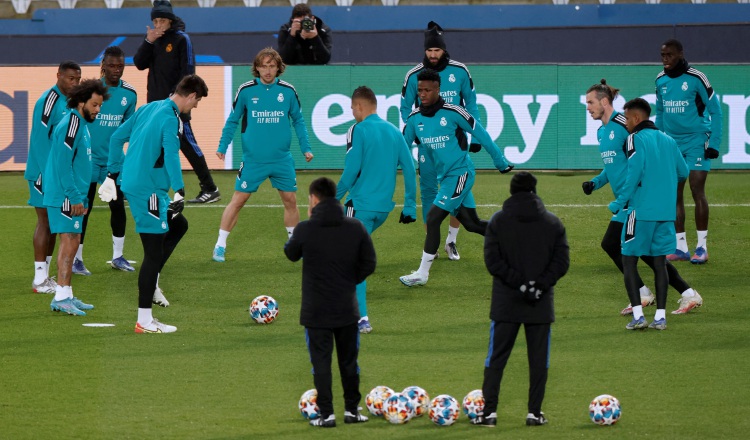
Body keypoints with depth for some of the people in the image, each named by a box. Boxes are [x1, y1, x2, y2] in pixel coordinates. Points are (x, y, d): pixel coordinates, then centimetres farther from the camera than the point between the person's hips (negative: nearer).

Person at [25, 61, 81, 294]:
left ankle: (45, 274, 17)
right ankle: (39, 280, -3)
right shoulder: (48, 101, -16)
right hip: (45, 172, -8)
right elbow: (39, 140, -19)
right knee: (45, 222, -6)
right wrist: (48, 175, -21)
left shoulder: (69, 101, 10)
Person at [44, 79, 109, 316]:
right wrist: (74, 197, -21)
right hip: (65, 197, -10)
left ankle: (66, 295, 15)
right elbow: (62, 163, -21)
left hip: (73, 196, 10)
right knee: (69, 243, -12)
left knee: (72, 242, 11)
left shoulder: (82, 124, 16)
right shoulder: (71, 124, -16)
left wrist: (81, 197, 20)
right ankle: (61, 297, -13)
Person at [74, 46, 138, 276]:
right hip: (90, 159, -4)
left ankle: (118, 256, 21)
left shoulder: (129, 94, 2)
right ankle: (76, 259, 8)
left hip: (114, 160, 4)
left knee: (118, 206, 6)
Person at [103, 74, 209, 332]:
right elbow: (171, 154, -28)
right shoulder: (171, 119, -14)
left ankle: (151, 282, 19)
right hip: (148, 191, -9)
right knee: (154, 252, -4)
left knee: (178, 225, 24)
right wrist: (179, 192, -36)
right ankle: (144, 321, 0)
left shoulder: (149, 108, 12)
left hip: (131, 184, 9)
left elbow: (117, 137, 17)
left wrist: (113, 173, 23)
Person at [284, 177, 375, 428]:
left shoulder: (305, 229, -13)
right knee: (349, 361, 15)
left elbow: (291, 254, 7)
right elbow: (369, 264, 0)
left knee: (321, 362, 4)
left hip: (316, 310, -3)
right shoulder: (356, 228, -6)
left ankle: (326, 414, 2)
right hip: (347, 308, 3)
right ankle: (352, 410, 22)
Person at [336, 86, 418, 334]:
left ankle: (361, 318, -11)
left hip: (360, 205, -7)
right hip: (385, 207, 7)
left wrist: (335, 198, -1)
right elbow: (409, 169, 9)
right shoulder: (394, 132, 10)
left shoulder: (358, 131, -9)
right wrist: (409, 207, 14)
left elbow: (351, 171, -14)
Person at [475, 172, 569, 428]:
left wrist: (519, 283, -9)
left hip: (506, 302, -1)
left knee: (496, 358, 4)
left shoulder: (498, 221, -1)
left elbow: (492, 261, -8)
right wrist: (539, 285, -8)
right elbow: (562, 262, -4)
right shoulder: (553, 223, 2)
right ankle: (535, 413, 4)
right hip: (542, 304, 1)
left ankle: (489, 412, -1)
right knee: (538, 359, 6)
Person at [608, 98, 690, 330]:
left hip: (641, 210, -6)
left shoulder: (636, 139, -7)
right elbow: (683, 172, 16)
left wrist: (618, 204, -8)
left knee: (629, 259, 2)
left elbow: (634, 174, -16)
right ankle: (660, 316, 4)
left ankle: (638, 314, -7)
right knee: (660, 262, 9)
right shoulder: (668, 140, 13)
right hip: (666, 211, 6)